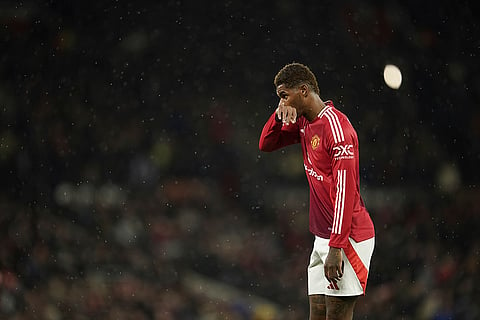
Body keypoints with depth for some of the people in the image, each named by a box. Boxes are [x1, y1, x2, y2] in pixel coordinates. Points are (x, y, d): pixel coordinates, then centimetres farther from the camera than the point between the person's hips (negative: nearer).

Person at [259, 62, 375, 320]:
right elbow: (266, 144, 22)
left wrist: (336, 247, -24)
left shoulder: (335, 125, -17)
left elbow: (345, 191, -21)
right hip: (323, 237, 9)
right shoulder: (303, 123, 11)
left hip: (347, 238, -9)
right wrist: (279, 115, 1)